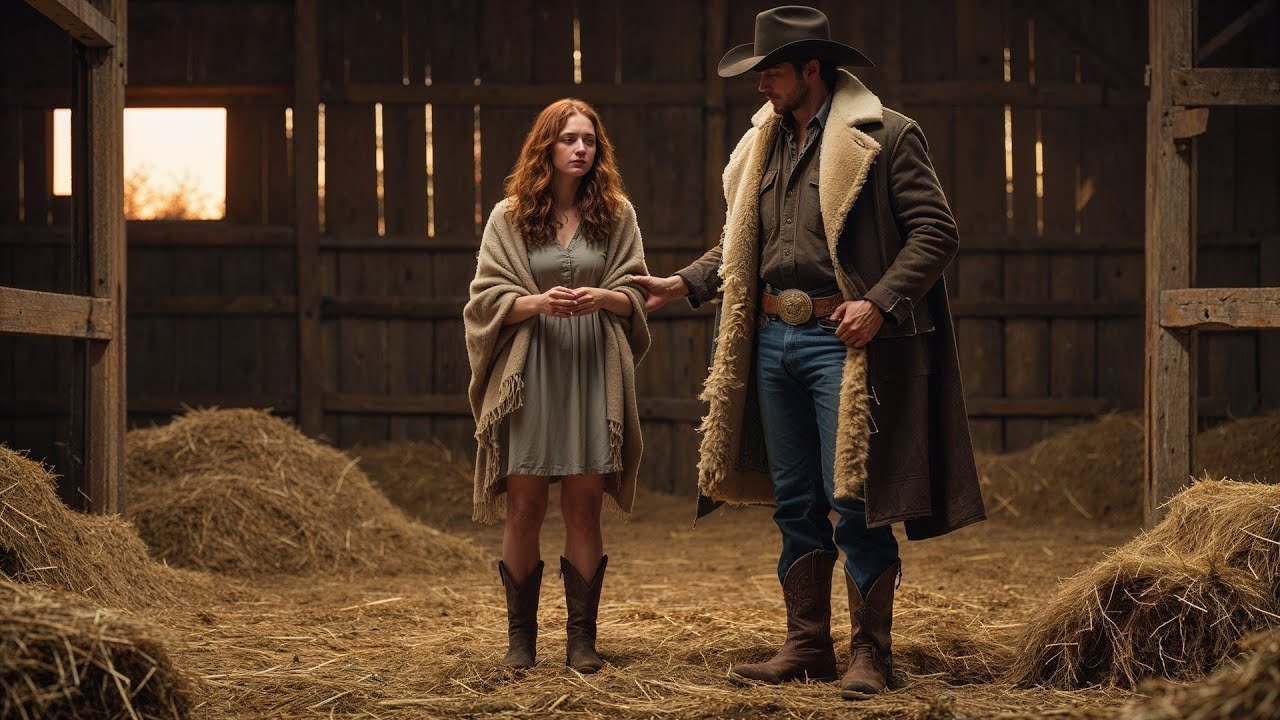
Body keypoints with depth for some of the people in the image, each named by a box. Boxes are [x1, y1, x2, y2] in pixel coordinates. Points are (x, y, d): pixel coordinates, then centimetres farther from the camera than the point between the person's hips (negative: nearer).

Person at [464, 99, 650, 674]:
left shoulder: (616, 214, 8)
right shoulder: (510, 216, 5)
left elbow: (636, 294, 7)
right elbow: (488, 297, 1)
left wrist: (602, 298, -15)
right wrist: (539, 302, -17)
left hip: (593, 372, 1)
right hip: (529, 373, -1)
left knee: (584, 506, 1)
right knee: (524, 509, 0)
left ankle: (582, 637, 7)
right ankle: (520, 636, 9)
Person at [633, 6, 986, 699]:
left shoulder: (885, 135, -4)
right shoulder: (762, 144, 16)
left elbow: (934, 230, -8)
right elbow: (737, 246, 23)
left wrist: (879, 303, -18)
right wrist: (682, 283, 9)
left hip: (840, 339, -7)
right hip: (770, 339, 7)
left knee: (853, 500, -6)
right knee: (794, 503, 10)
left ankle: (870, 652, 3)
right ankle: (806, 645, 17)